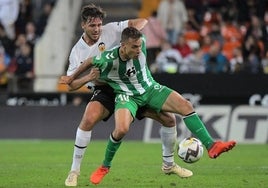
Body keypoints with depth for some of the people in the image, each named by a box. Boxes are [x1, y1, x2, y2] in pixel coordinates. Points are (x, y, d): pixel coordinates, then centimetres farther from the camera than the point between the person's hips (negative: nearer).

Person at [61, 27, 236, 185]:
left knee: (186, 106, -14)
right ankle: (105, 166, -4)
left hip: (150, 88, 4)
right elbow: (91, 61, -7)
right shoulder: (109, 59, -28)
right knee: (121, 129, -31)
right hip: (127, 96, -4)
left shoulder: (141, 44, -18)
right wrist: (72, 78, 9)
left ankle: (211, 146, -11)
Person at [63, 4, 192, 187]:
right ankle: (74, 171, -18)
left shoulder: (110, 30, -9)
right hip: (105, 91, -2)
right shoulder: (78, 52, -7)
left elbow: (141, 21, -8)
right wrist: (88, 77, -25)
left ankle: (169, 165, 22)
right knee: (89, 120, -33)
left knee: (169, 118, -2)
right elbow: (71, 85, -4)